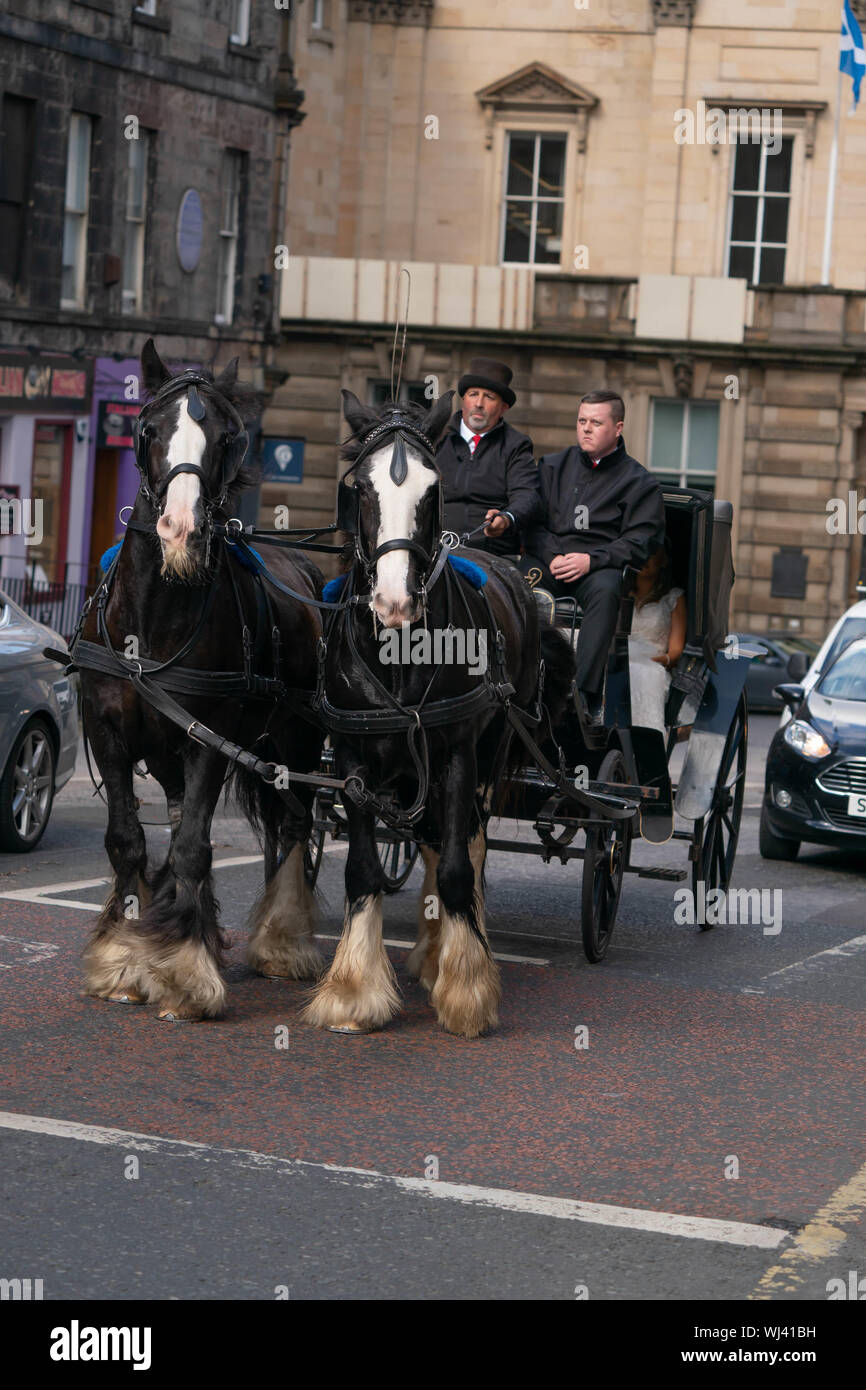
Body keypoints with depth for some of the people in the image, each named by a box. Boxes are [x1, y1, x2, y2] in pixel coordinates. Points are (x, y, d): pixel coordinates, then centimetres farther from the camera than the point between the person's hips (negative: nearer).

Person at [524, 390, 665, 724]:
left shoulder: (639, 483, 12)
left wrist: (591, 560, -14)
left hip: (601, 567, -2)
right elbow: (532, 520, 12)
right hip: (550, 560, 2)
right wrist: (553, 557, -8)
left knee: (605, 591, -38)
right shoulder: (553, 466, 22)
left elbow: (640, 542, 1)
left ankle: (586, 695, -46)